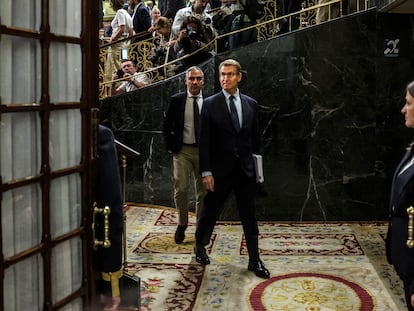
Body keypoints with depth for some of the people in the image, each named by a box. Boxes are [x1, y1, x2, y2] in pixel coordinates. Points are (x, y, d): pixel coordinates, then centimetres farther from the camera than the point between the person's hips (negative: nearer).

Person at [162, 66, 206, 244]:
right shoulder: (176, 100, 1)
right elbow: (166, 127, 6)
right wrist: (171, 147, -2)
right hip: (182, 151, -1)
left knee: (203, 191, 7)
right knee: (180, 189, -5)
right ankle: (182, 224, 13)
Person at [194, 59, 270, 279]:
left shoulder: (251, 104, 5)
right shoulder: (210, 104, -5)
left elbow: (254, 137, 11)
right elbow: (204, 141, -6)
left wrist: (256, 164, 7)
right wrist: (206, 172, -11)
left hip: (245, 170, 3)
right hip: (220, 170, -2)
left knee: (249, 217, 7)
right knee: (210, 212, 11)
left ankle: (254, 260, 18)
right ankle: (200, 247, 36)